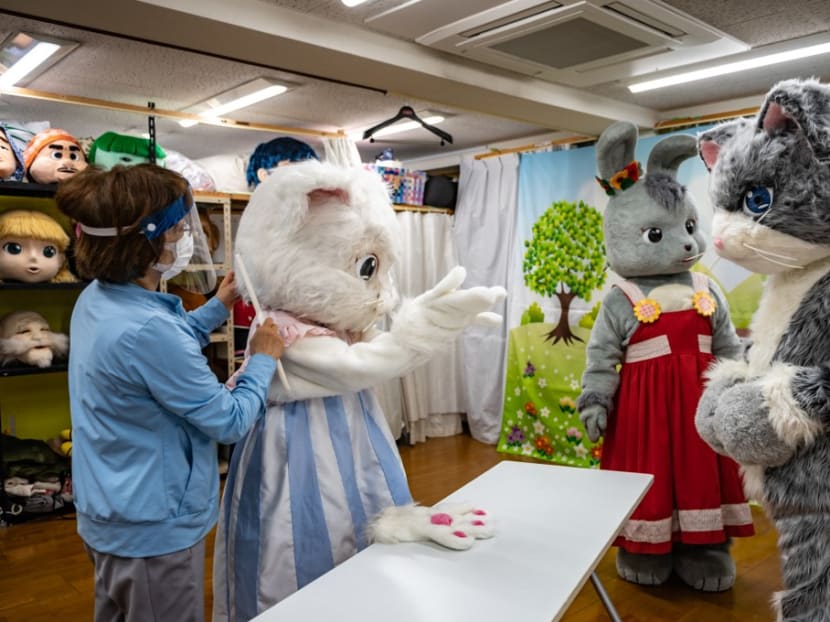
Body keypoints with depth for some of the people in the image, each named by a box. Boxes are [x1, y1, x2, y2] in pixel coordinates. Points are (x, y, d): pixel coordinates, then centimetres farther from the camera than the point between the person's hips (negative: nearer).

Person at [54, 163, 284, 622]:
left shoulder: (97, 298, -2)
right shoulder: (145, 328, -32)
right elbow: (230, 422, -22)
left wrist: (218, 307, 13)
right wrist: (264, 359, -8)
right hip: (153, 528, -9)